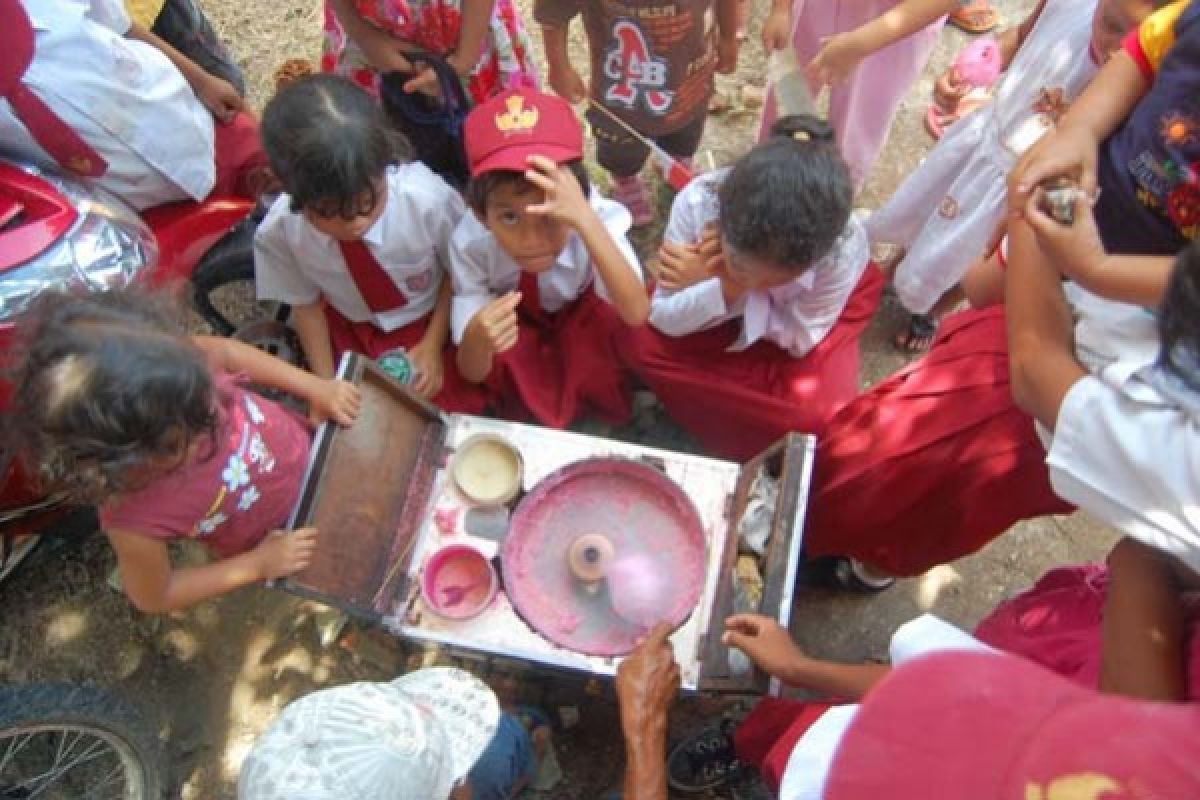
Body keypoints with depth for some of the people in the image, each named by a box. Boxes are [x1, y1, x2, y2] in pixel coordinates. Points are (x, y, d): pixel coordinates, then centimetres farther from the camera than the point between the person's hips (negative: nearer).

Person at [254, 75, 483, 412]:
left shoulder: (428, 199, -34)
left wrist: (433, 344, -12)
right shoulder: (278, 232, -26)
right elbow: (306, 304, -5)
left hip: (432, 321, -1)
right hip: (348, 330, 2)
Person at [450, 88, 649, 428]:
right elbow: (473, 373, -27)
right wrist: (477, 337, -53)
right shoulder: (470, 243, -33)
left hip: (582, 314, 1)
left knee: (611, 326, -33)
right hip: (517, 320, 0)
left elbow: (636, 314, -49)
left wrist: (586, 221, -59)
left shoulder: (599, 218, -36)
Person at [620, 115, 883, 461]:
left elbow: (800, 340, -23)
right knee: (640, 343, -21)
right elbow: (665, 321, -27)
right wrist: (724, 287, -45)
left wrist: (737, 288, -35)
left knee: (818, 413, -26)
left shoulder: (845, 249, -38)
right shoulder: (697, 202, -37)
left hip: (794, 322, -2)